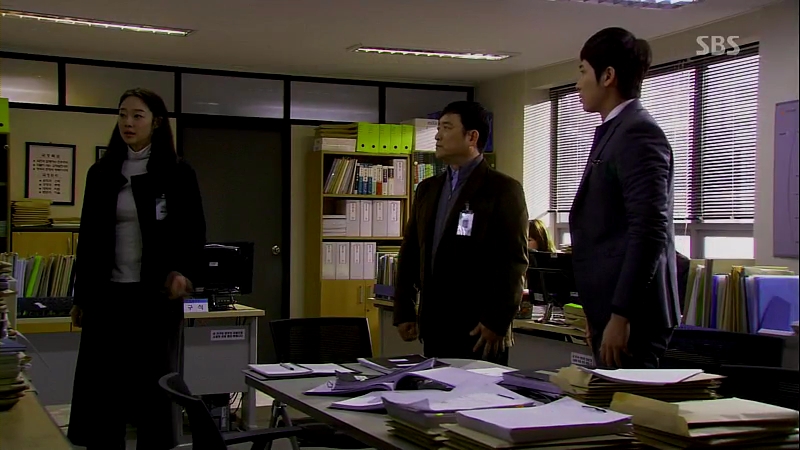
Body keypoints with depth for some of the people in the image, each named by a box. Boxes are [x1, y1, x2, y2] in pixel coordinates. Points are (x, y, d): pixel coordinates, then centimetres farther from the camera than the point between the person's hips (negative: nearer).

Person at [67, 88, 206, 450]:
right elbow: (88, 239, 11)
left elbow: (194, 233, 0)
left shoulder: (177, 173, 0)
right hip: (107, 294, 3)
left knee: (155, 383, 5)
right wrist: (81, 297, 11)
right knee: (100, 386, 2)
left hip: (156, 294, -2)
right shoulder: (101, 173, 8)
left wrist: (184, 271, -19)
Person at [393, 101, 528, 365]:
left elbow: (514, 261, -11)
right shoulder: (427, 189, 15)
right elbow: (409, 254, 16)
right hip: (433, 329, 6)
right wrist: (403, 313, 9)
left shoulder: (503, 189, -5)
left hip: (479, 332, -6)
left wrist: (497, 322, -16)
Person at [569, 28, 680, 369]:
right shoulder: (613, 132, 18)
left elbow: (650, 230, -20)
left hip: (630, 316, -10)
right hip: (613, 309, 10)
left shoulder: (638, 132, -12)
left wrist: (620, 316, -21)